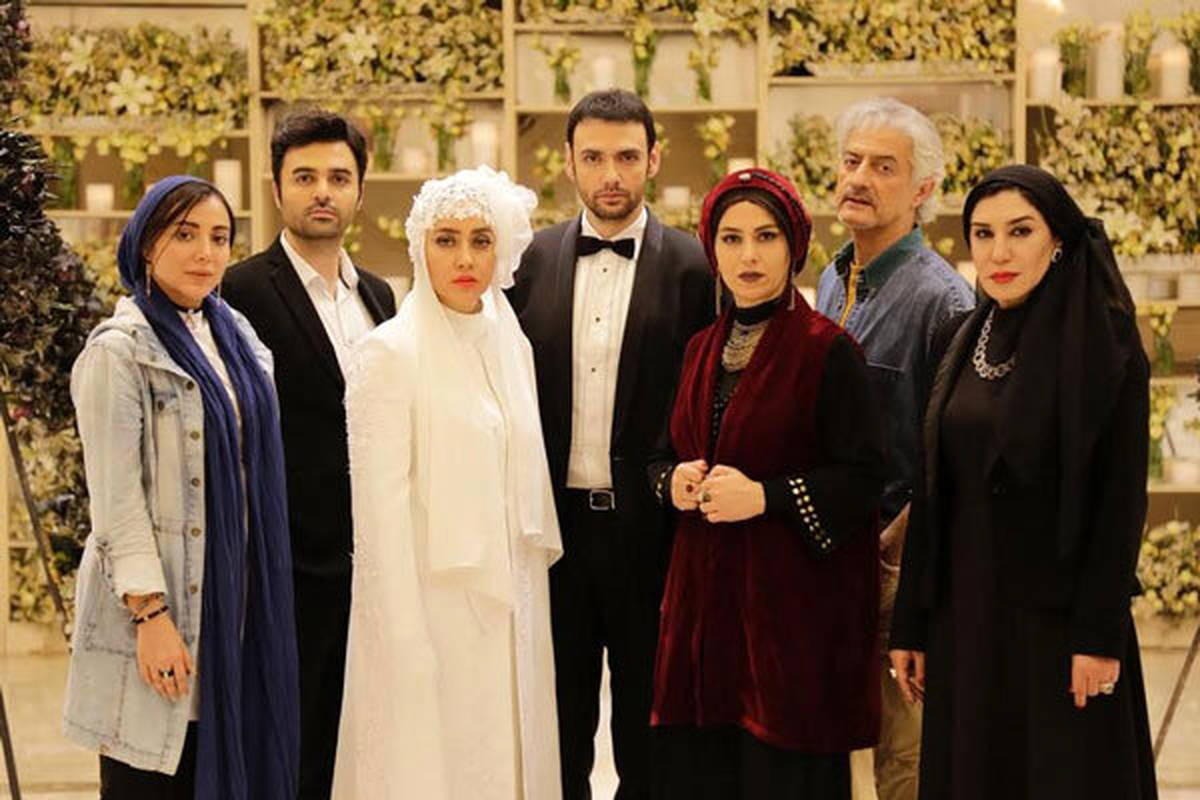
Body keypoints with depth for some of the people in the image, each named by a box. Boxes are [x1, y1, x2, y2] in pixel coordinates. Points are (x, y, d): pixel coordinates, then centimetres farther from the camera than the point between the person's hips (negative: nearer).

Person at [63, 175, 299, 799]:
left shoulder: (235, 337, 11)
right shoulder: (119, 350, -9)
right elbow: (116, 497, -13)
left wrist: (261, 603, 13)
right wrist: (150, 613, -18)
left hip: (234, 604, 6)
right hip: (158, 606, -6)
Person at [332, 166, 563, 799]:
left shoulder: (511, 343, 9)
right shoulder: (390, 353, -10)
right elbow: (380, 505, -13)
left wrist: (531, 592, 11)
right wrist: (408, 643, -16)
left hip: (510, 604, 6)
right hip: (431, 602, -6)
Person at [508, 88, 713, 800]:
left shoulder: (692, 268, -4)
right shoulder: (534, 260, 5)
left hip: (648, 527, -2)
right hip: (556, 522, 3)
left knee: (647, 726, 9)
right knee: (559, 721, 13)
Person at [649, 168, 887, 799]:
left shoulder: (828, 350, -7)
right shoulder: (701, 350, 12)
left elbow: (865, 478, -11)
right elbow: (663, 459, 19)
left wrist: (764, 495, -19)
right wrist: (675, 482, -3)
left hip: (794, 604, -5)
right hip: (703, 597, 6)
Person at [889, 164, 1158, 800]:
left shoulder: (1103, 341, -8)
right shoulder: (961, 340, 9)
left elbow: (1121, 496, -11)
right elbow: (931, 491, 9)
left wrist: (1100, 635, -16)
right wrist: (910, 624, 7)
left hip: (1056, 617, -5)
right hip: (963, 615, 5)